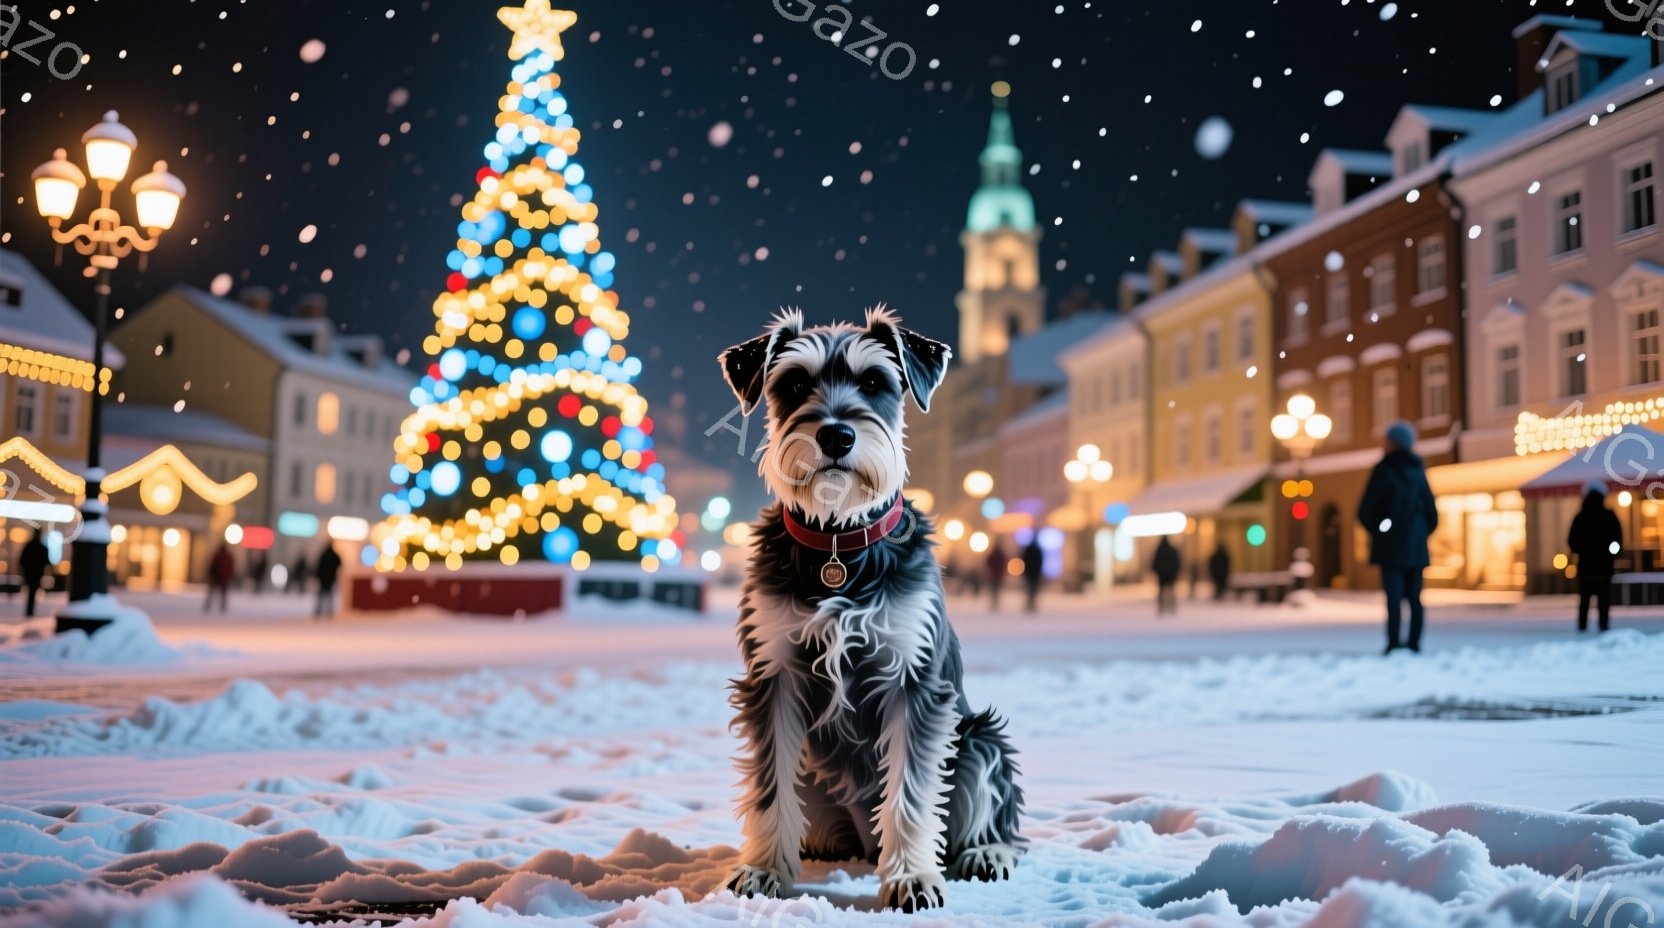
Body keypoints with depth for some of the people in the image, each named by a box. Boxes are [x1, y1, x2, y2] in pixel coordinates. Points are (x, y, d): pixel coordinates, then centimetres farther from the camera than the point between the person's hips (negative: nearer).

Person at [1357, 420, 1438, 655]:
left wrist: (1376, 529, 9)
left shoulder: (1384, 469, -8)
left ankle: (1394, 644, -10)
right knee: (1414, 597, 8)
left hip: (1390, 545, -5)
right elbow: (1432, 514, 13)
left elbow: (1366, 510, -9)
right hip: (1416, 545, 5)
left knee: (1394, 596, -7)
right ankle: (1414, 643, 6)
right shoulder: (1418, 471, 10)